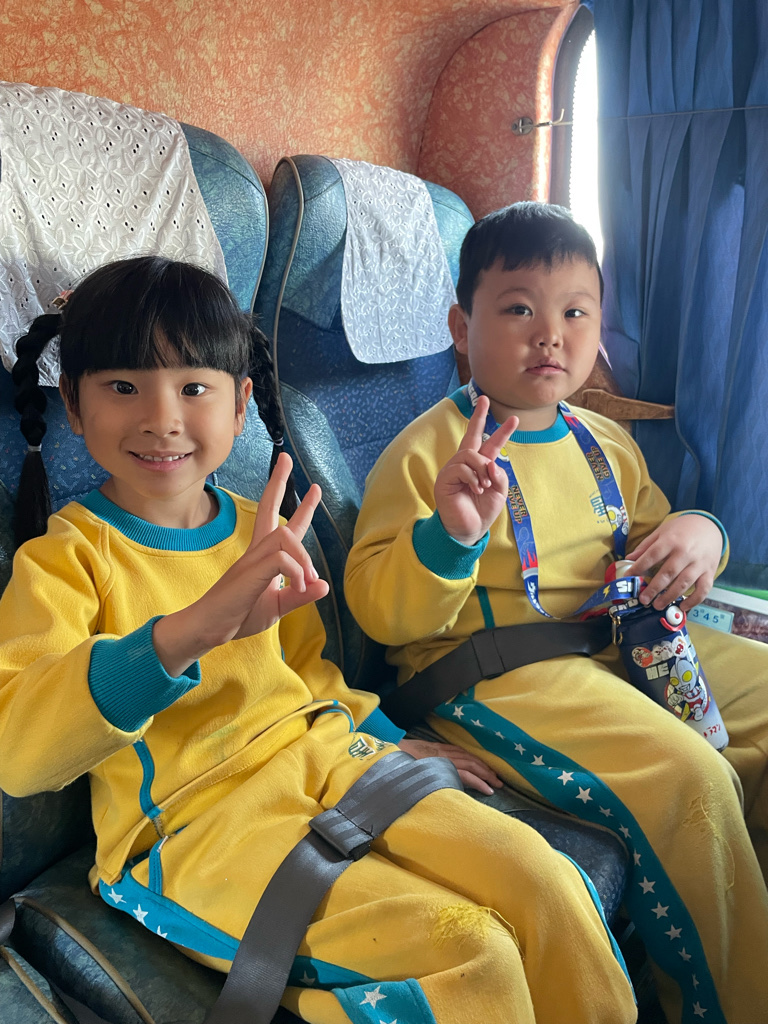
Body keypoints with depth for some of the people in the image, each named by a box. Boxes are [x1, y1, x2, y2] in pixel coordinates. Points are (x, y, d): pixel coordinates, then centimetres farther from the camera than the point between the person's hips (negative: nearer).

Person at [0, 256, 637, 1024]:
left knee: (544, 884, -12)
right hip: (192, 820, -5)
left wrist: (388, 741, 12)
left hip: (322, 756, 6)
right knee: (470, 957, -22)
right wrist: (188, 630, -39)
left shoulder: (263, 531, 9)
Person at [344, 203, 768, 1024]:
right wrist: (449, 536, -34)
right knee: (688, 776, -25)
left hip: (620, 646, 9)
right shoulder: (427, 452, -11)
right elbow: (381, 612, -15)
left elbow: (646, 536, 25)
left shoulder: (606, 445, 12)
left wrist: (697, 534, 1)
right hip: (488, 672, -8)